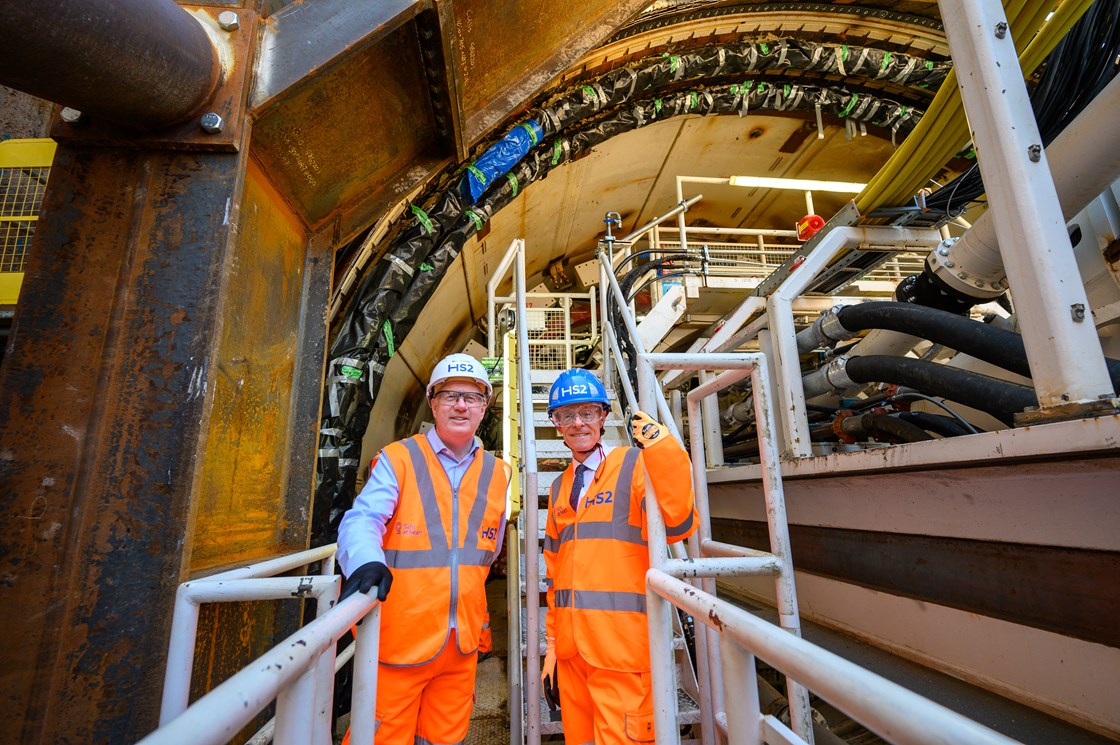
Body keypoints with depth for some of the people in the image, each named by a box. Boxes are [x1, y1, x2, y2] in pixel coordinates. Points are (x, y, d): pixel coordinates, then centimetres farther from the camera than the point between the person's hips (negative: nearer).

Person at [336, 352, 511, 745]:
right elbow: (361, 520, -18)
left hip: (462, 645, 4)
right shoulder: (398, 459, -6)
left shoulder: (497, 474, 6)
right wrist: (367, 563, -36)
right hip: (398, 640, -4)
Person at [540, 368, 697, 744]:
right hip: (571, 646, 6)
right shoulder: (559, 489, 11)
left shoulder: (635, 465, -6)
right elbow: (554, 574, 14)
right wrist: (552, 646, 14)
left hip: (621, 644, -6)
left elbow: (678, 525, -22)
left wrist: (662, 447, -29)